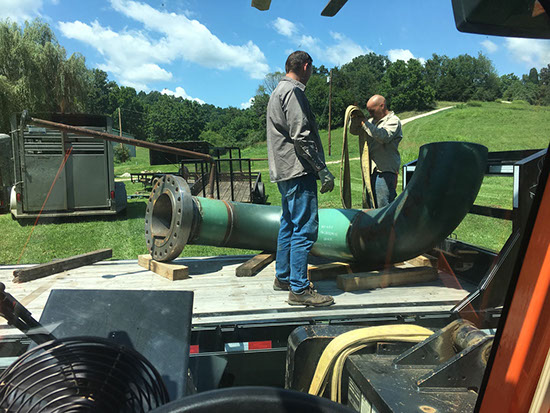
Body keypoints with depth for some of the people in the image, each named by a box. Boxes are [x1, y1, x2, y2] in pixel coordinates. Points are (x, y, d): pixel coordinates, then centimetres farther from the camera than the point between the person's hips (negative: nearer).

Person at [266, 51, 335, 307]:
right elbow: (301, 136, -19)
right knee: (305, 228, -9)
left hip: (284, 171, 11)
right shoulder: (293, 91, -9)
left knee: (289, 225, 16)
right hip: (298, 171, -11)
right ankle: (299, 289, -6)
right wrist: (323, 170, -17)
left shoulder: (278, 91, 22)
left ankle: (282, 277, 25)